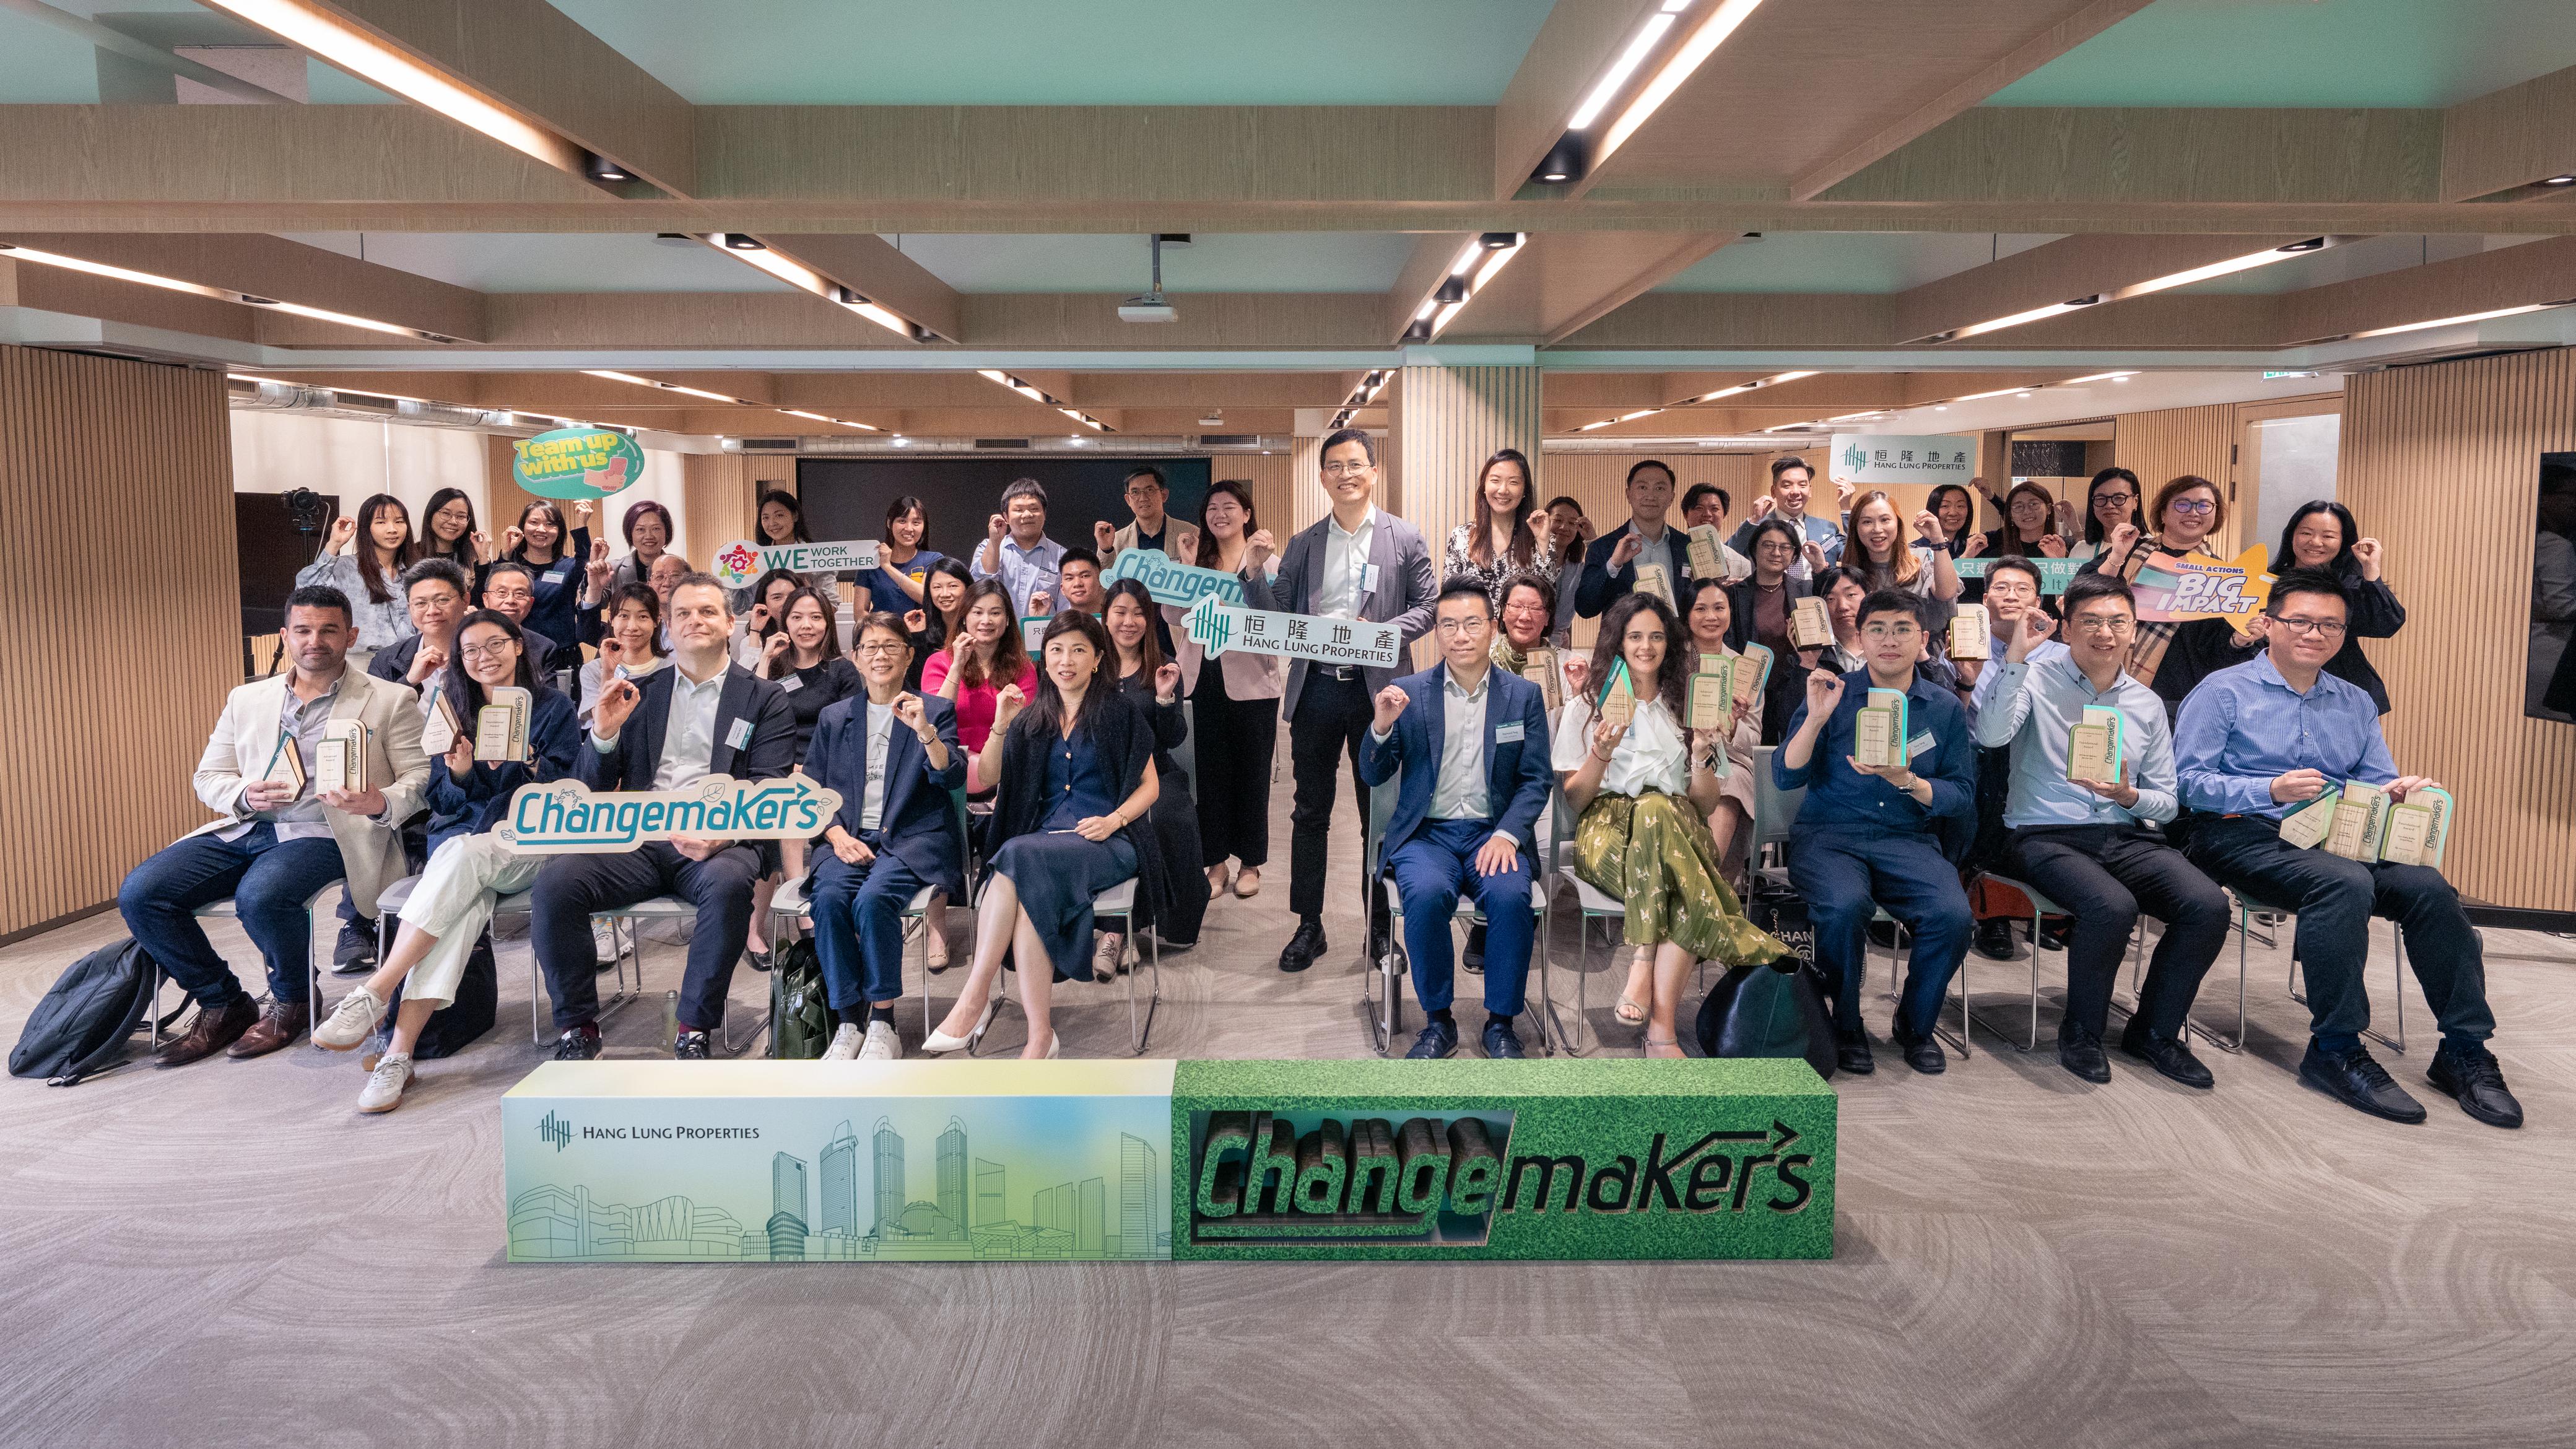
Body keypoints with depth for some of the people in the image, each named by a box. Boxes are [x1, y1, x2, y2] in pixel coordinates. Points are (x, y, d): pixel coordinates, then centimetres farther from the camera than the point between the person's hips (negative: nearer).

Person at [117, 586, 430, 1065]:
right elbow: (209, 776, 19)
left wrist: (381, 804, -22)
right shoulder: (246, 700, 19)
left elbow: (419, 778, 1)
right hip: (244, 829, 5)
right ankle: (223, 1004, 3)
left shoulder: (390, 701, 6)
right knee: (139, 894, -15)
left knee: (260, 894, -34)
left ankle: (292, 1000, -4)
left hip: (324, 833, -5)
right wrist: (244, 796, -6)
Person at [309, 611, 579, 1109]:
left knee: (464, 854, -38)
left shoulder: (553, 707, 9)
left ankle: (374, 994, -39)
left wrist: (528, 762, -17)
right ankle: (399, 1053, -44)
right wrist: (460, 773, -8)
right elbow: (441, 801, 15)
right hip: (458, 838, 2)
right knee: (468, 900, -35)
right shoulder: (454, 712, 19)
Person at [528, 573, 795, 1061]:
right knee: (555, 881, -24)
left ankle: (695, 1030, -20)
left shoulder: (764, 700, 12)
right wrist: (604, 733, -4)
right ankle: (577, 1027, -8)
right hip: (638, 838, 3)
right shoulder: (638, 693, 21)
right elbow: (592, 786, 17)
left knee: (728, 882, -37)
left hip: (719, 841, -3)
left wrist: (722, 834, -20)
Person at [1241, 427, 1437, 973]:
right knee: (1310, 812, 6)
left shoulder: (1404, 539, 3)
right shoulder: (1303, 544, 9)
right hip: (1316, 688, 2)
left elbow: (1426, 606, 2)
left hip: (1377, 688, -2)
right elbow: (1276, 615, 7)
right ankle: (1309, 927, 17)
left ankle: (1380, 927, 19)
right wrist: (1254, 570, -10)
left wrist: (1383, 633, -15)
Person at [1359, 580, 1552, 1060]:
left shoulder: (1525, 695, 7)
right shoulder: (1408, 693, 5)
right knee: (1427, 893, -32)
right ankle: (1437, 1021, -12)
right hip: (1427, 833, 0)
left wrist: (1507, 835, -13)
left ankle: (1501, 1023, -10)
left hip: (1494, 834, 1)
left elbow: (1536, 780, 4)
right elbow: (1372, 777, 5)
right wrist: (1381, 727, -15)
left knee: (1511, 895, -30)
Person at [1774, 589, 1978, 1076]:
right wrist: (1816, 719, -18)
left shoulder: (1947, 708, 11)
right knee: (1845, 904, -34)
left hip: (1908, 840, 2)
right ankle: (1844, 1027, -8)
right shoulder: (1832, 694, 6)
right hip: (1828, 836, -2)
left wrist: (1907, 781, -14)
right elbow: (1785, 776, -4)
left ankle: (1915, 1026, 2)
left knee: (1953, 913, -27)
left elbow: (1963, 796, 4)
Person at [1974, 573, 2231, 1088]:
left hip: (2127, 837, 5)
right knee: (2113, 907, -34)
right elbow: (1990, 734, -22)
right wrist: (2016, 654, -23)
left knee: (2209, 906, -21)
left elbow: (2167, 803, 16)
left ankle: (2154, 1032, 2)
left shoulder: (2147, 704, 15)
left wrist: (2129, 796, -7)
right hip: (2047, 837, -5)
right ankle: (2081, 1033, -7)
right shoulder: (2035, 681, 1)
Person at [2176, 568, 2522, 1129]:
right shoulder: (2222, 692, 4)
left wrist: (2401, 791, -7)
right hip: (2244, 836, -5)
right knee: (2345, 883, -34)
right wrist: (2272, 791, -18)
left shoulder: (2356, 704, 22)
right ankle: (2336, 1050, -24)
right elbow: (2188, 781, -6)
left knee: (2428, 886, -23)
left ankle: (2464, 1051, -13)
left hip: (2336, 840, 5)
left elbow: (2379, 784, 17)